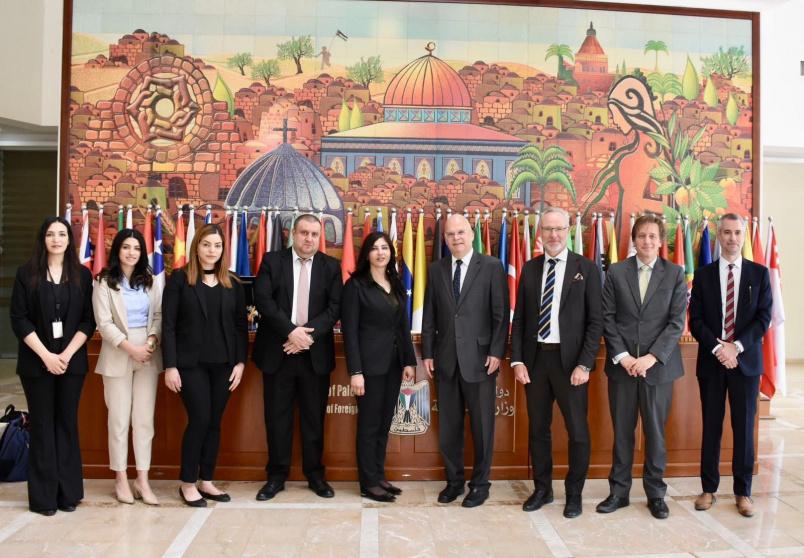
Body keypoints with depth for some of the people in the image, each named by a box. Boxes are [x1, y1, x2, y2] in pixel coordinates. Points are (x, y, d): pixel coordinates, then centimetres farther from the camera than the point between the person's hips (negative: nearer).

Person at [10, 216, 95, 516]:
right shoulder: (26, 274, 0)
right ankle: (44, 495, 12)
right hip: (37, 362, -1)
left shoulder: (82, 275, 3)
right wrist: (45, 355, -13)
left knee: (67, 423, 7)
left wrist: (67, 354, -11)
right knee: (42, 425, 4)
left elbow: (88, 320, 0)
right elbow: (19, 319, -5)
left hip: (72, 361, 1)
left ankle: (68, 492, 14)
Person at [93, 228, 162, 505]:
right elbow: (104, 323, -8)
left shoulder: (150, 281, 9)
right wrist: (130, 347, -16)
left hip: (148, 356, 3)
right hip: (117, 357, -3)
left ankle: (142, 480, 12)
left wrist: (152, 341, -12)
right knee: (119, 419, 4)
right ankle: (121, 479, 17)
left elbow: (159, 315, 4)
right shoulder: (104, 283, -1)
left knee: (144, 419, 4)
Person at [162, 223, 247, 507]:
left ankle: (206, 481, 21)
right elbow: (168, 324, -5)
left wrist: (240, 362, 0)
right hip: (191, 362, -3)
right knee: (200, 419, -6)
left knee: (214, 422, 7)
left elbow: (241, 325, 8)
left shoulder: (233, 283, 8)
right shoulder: (179, 279, -2)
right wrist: (170, 365, -10)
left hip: (223, 363, 4)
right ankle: (187, 483, 13)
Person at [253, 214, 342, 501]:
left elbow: (335, 307, -3)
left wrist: (309, 334, -16)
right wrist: (291, 331, -18)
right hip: (277, 352, 0)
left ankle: (315, 475, 23)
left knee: (314, 417, 9)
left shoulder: (331, 266, 4)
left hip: (316, 353, 1)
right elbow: (263, 300, -9)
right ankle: (276, 476, 21)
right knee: (277, 417, 7)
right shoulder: (272, 261, 2)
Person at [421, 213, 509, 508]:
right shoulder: (436, 269, 8)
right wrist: (427, 353, 5)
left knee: (482, 425, 8)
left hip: (480, 359, -3)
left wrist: (496, 352, -11)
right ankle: (454, 481, 28)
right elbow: (429, 315, 9)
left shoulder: (492, 267, -3)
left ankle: (480, 483, 24)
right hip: (445, 360, 3)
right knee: (448, 426, 11)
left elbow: (501, 314, -5)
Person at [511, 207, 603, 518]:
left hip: (570, 360, -3)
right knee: (538, 429, 12)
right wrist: (517, 360, -1)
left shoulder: (586, 269, -1)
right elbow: (519, 318, 8)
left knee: (578, 431, 5)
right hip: (534, 358, 3)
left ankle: (574, 493, 24)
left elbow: (595, 322, -4)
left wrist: (584, 365, -12)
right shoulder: (529, 269, 8)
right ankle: (542, 489, 29)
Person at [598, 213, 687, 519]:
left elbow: (677, 321, -3)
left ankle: (656, 493, 24)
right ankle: (619, 491, 21)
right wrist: (622, 356, -10)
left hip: (659, 365, 0)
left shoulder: (675, 273, 3)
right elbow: (607, 318, 1)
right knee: (621, 432, 9)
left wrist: (652, 357, -13)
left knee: (655, 432, 9)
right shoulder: (616, 272, 4)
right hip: (621, 365, 1)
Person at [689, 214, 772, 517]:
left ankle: (743, 492, 17)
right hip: (711, 361, 0)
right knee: (711, 427, 7)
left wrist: (737, 346, -14)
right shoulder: (703, 275, 4)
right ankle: (708, 488, 17)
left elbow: (764, 317, -3)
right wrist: (718, 347, -14)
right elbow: (695, 320, 0)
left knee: (744, 427, 5)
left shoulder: (759, 273, 4)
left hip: (746, 360, 0)